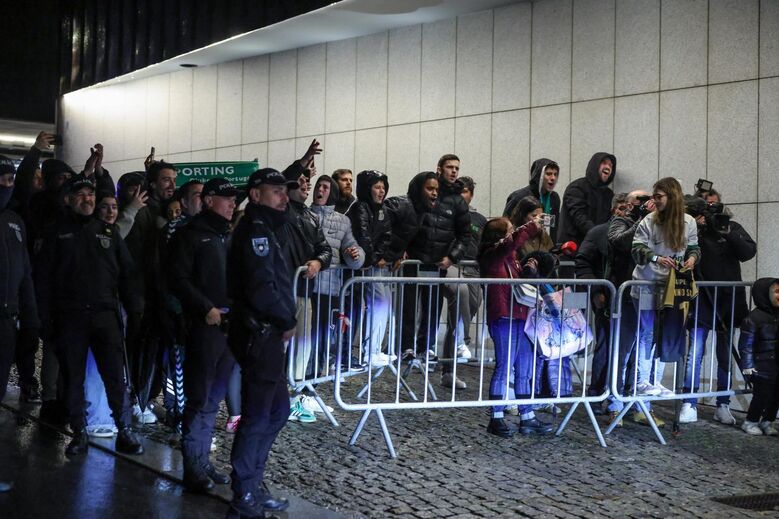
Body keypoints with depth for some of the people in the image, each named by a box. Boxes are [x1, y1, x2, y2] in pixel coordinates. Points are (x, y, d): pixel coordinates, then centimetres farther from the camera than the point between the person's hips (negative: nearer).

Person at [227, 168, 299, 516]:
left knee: (278, 409, 17)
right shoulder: (256, 230, -15)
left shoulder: (265, 228, 16)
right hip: (259, 335, -10)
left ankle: (253, 484, 25)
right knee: (257, 416, -2)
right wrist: (288, 322, -11)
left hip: (267, 334, 10)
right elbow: (261, 289, -24)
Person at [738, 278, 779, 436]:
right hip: (762, 367, -6)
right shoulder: (753, 318, -12)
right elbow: (746, 345, -10)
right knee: (762, 394, -4)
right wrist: (748, 367, -11)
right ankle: (750, 422, 14)